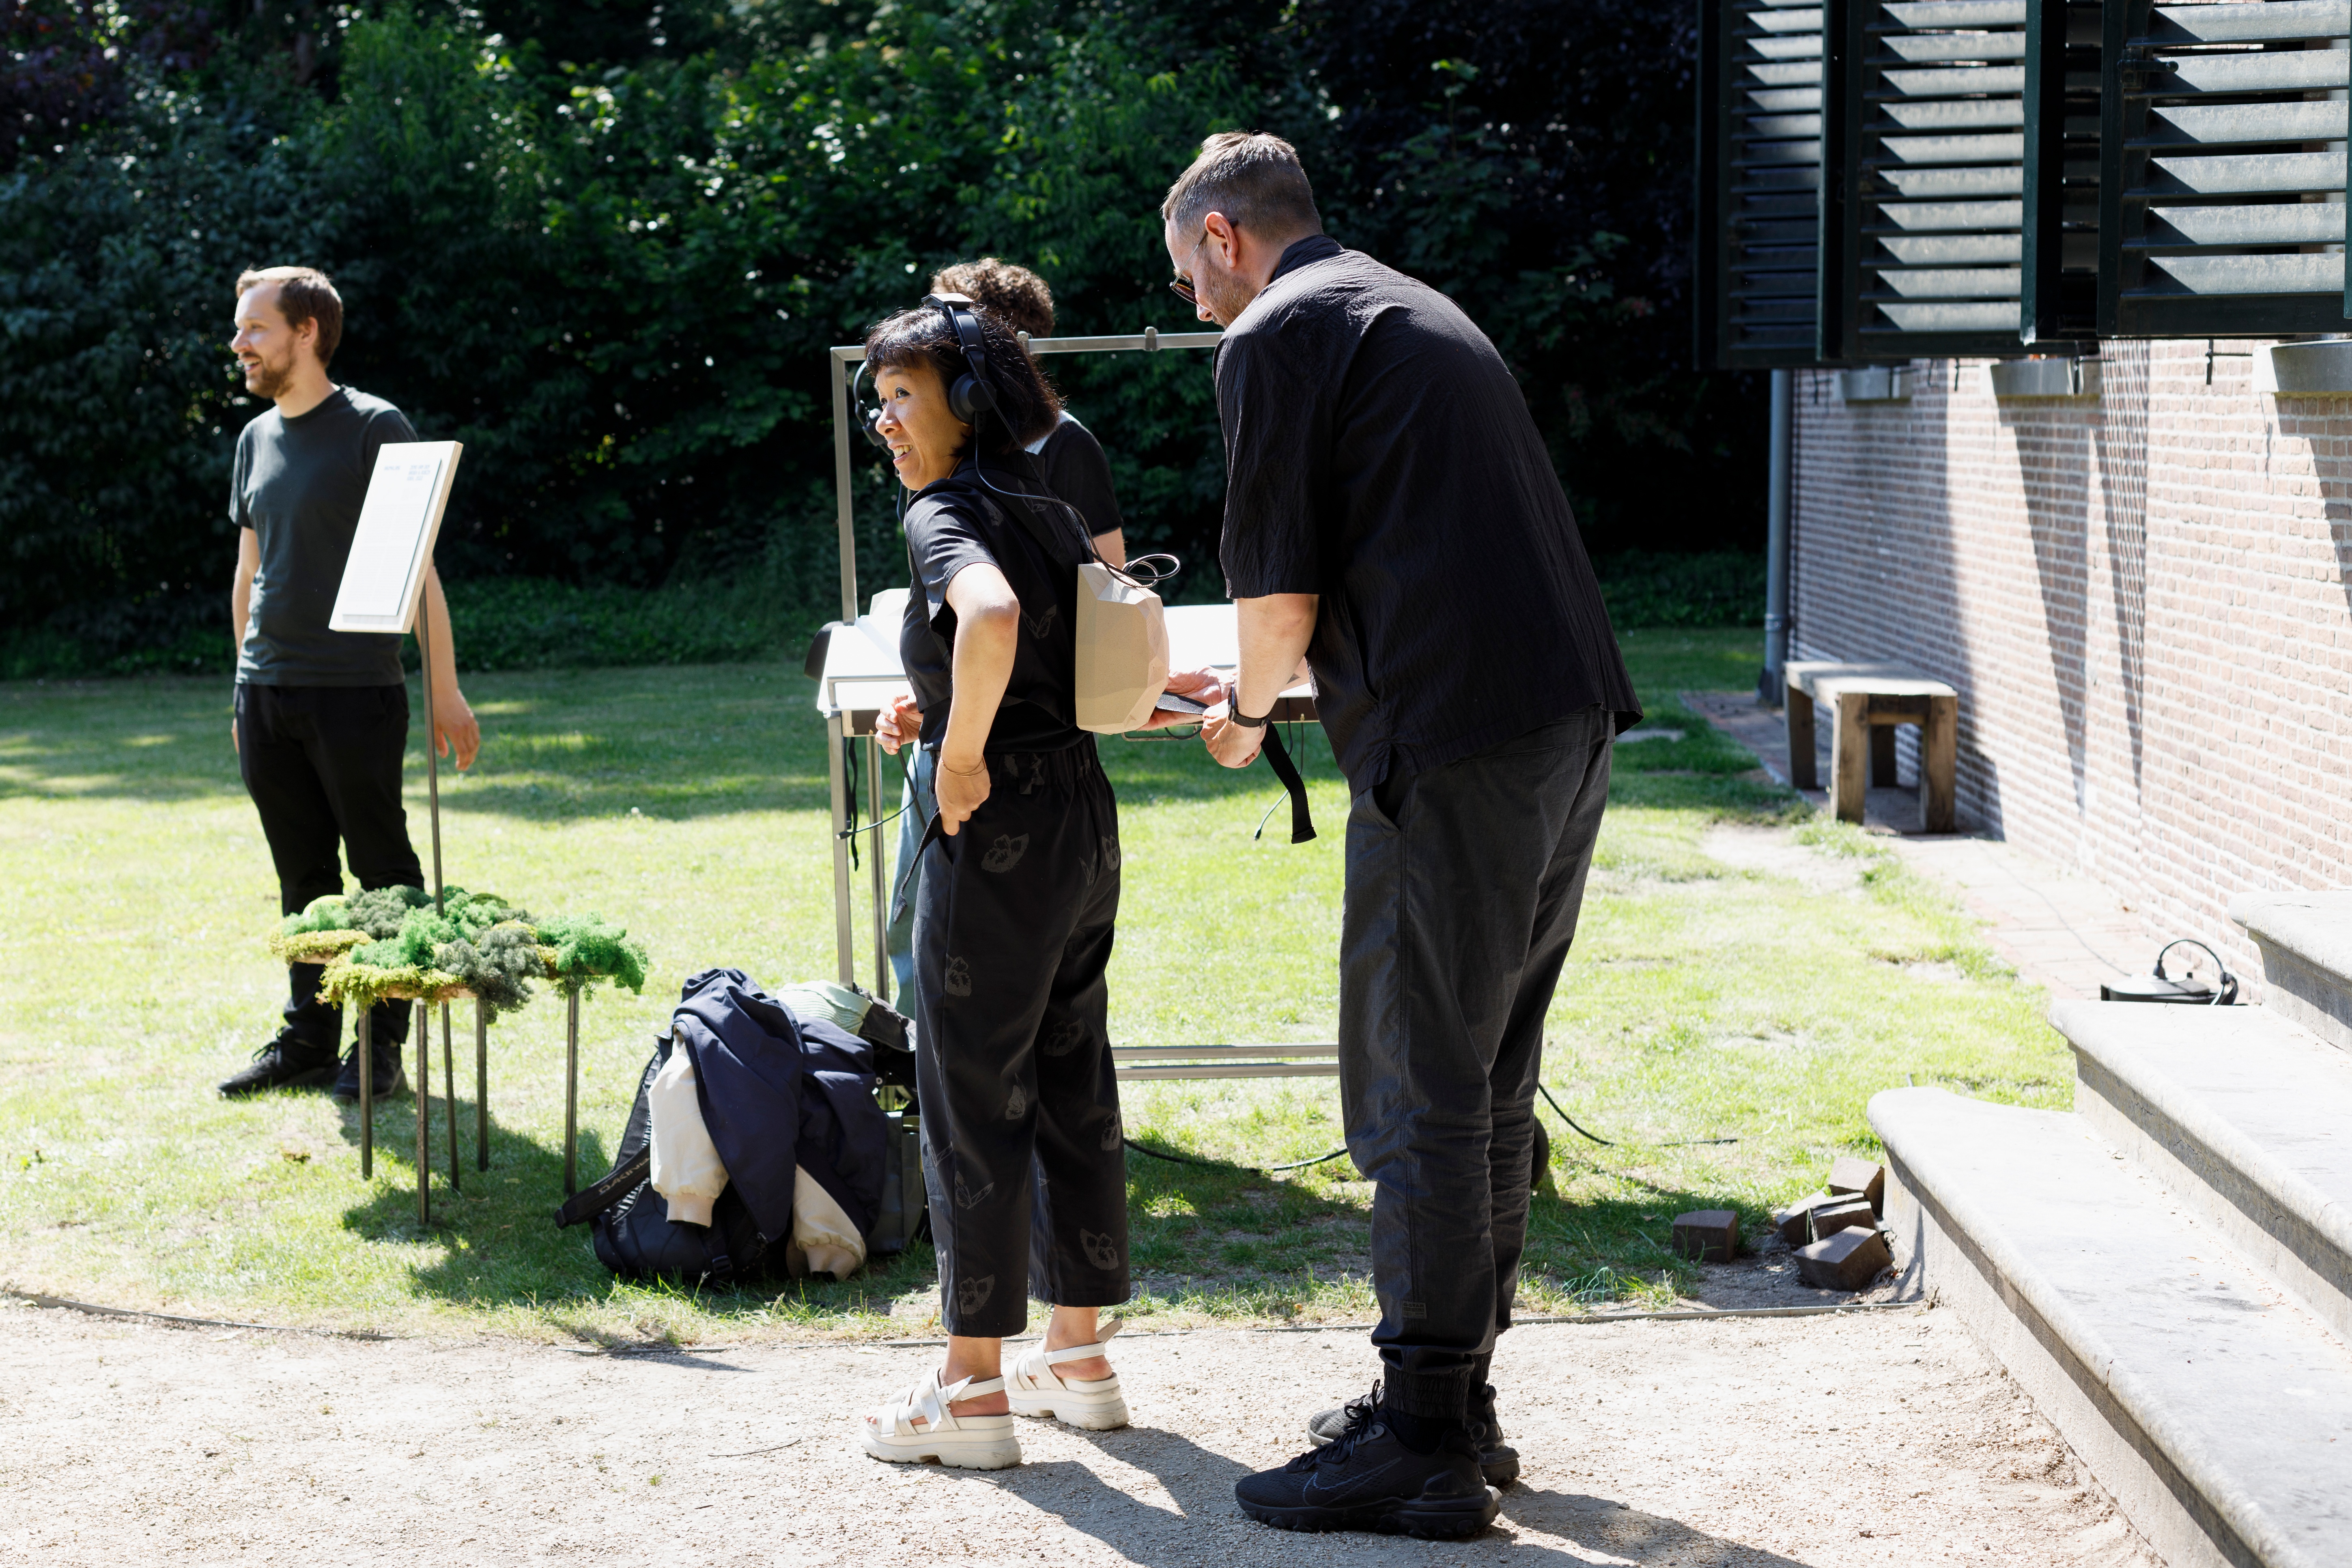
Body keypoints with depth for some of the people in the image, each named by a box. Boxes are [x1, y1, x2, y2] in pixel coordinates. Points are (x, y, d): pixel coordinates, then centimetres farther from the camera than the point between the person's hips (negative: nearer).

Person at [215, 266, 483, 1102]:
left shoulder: (375, 429, -6)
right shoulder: (257, 439, 14)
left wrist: (445, 689, -10)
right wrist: (245, 687, 18)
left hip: (355, 693, -6)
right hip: (267, 691, 6)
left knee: (383, 874, 1)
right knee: (303, 877, 11)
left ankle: (383, 1047, 7)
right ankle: (308, 1039, 18)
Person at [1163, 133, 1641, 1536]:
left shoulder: (1277, 335, -3)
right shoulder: (1419, 309, 24)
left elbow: (1281, 590, -8)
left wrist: (1248, 710, 11)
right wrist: (1263, 684, 34)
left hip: (1455, 754, -9)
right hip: (1571, 726, 9)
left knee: (1418, 1100, -2)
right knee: (1489, 1083, 15)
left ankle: (1424, 1447, 3)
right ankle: (1460, 1405, 23)